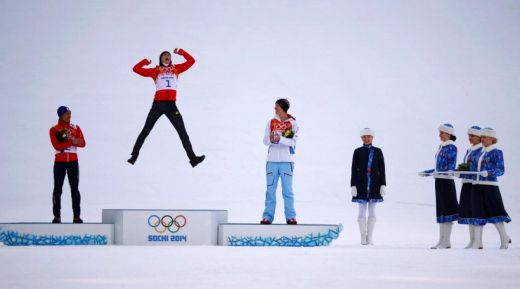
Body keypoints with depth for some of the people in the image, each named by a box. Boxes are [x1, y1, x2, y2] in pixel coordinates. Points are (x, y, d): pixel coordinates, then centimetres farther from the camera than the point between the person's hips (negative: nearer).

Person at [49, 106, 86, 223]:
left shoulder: (76, 128, 9)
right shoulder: (54, 130, 0)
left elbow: (82, 143, -3)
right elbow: (57, 146, -14)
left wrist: (71, 138, -16)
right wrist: (72, 141, -12)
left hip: (73, 161, 2)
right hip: (60, 162, -2)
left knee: (75, 189, 1)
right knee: (57, 189, -1)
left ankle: (77, 216, 2)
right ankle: (57, 216, 3)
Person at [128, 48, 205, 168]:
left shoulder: (176, 69, 16)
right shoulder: (155, 71, 9)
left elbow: (191, 61, 18)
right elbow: (136, 69, 6)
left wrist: (180, 51, 17)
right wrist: (146, 61, 9)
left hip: (171, 105, 2)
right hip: (158, 105, -2)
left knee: (182, 132, -2)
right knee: (146, 131, 3)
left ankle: (192, 158, -4)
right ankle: (134, 155, 10)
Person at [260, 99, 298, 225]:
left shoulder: (293, 123, 1)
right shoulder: (271, 122, 9)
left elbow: (292, 141, -10)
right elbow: (265, 140, 3)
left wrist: (279, 139, -25)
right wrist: (271, 140, -19)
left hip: (286, 161, -3)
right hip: (272, 161, 3)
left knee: (287, 190, 0)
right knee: (270, 189, 4)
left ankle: (290, 217, 5)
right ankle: (268, 216, 6)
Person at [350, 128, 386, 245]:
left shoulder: (378, 151, 4)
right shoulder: (358, 152, 2)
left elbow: (382, 169, 4)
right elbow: (354, 169, 1)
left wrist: (383, 185, -3)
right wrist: (353, 186, -6)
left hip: (374, 184, 1)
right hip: (361, 184, -1)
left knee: (372, 212, 2)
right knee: (362, 211, 0)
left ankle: (369, 238, 7)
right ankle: (363, 238, 7)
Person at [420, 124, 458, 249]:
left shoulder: (451, 148, -9)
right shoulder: (441, 147, 16)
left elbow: (451, 167, -16)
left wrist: (438, 173, -28)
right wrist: (426, 173, 24)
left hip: (447, 181, -9)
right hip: (439, 181, 9)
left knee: (447, 210, -6)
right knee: (440, 210, 9)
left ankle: (446, 241, -4)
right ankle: (442, 241, 12)